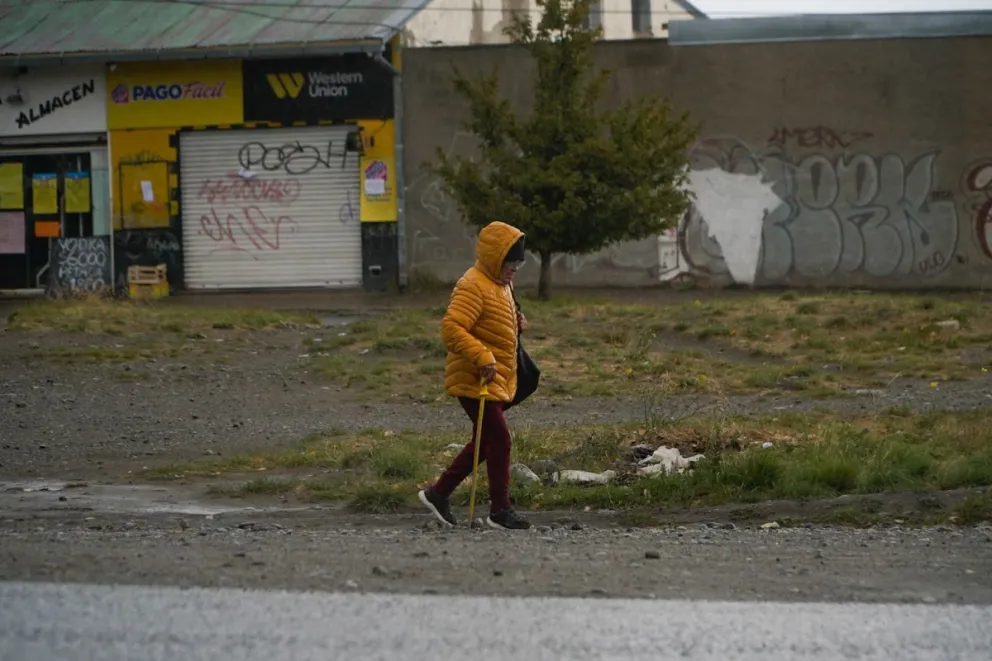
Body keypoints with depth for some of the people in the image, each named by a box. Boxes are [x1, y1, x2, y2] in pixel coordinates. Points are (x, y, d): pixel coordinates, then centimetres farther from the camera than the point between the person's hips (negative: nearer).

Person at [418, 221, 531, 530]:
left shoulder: (501, 285, 15)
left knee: (484, 442, 15)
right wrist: (482, 357, -33)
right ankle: (500, 510, -2)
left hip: (496, 382, 11)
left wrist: (517, 323, 8)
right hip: (474, 381, -11)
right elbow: (452, 327, -27)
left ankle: (438, 493, 25)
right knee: (499, 439, -10)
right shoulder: (473, 286, -18)